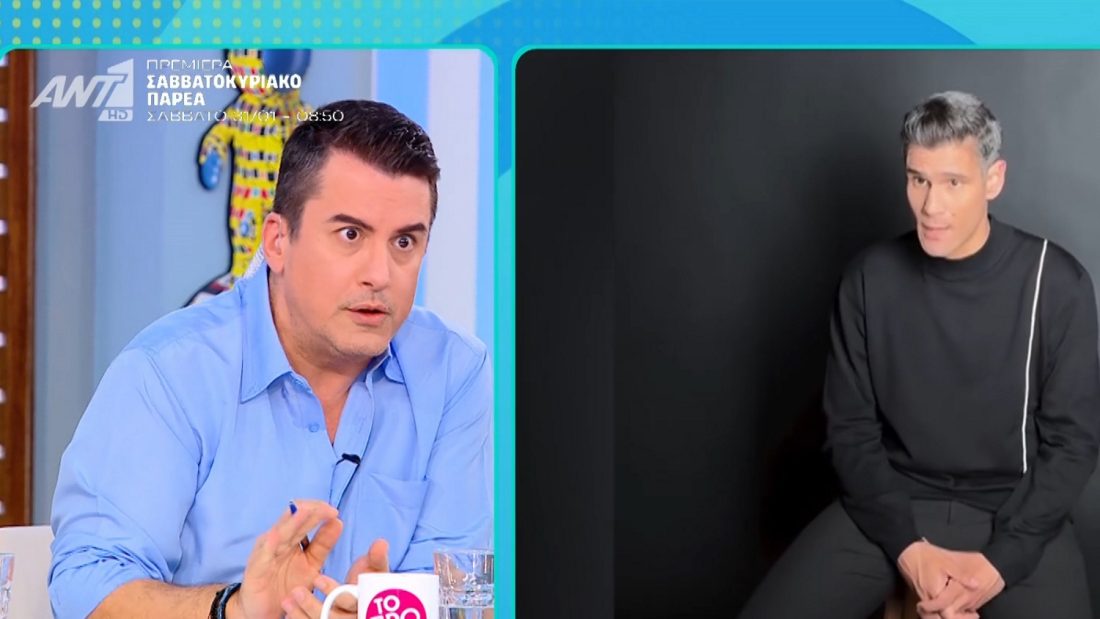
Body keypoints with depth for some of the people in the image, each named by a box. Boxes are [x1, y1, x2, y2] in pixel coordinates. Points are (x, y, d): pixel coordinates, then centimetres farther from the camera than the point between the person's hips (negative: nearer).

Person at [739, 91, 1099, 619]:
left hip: (1015, 511, -1)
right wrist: (907, 546, -13)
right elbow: (851, 428, 1)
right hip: (890, 504, 1)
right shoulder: (869, 278, -2)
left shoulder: (1056, 282, -7)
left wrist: (999, 560, -16)